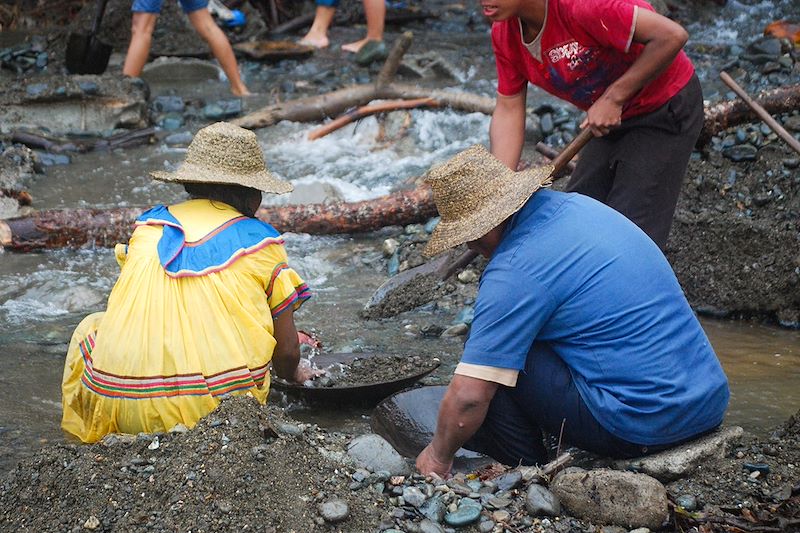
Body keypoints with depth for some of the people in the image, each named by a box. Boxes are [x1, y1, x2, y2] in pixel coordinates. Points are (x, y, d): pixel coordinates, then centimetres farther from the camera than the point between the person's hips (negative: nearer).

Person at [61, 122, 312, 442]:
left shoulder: (148, 225, 15)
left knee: (91, 326, 31)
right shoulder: (261, 241, 7)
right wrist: (294, 374, 34)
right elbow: (287, 351, 9)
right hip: (219, 405, -3)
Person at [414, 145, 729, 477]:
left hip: (643, 429, -9)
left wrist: (438, 456, 4)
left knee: (491, 352, -4)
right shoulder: (577, 204, 9)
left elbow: (468, 397, -16)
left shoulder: (514, 272, -16)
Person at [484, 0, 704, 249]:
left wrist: (613, 98, -27)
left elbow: (671, 36, -34)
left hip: (665, 109, -7)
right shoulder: (504, 33, -9)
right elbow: (508, 110, -3)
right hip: (615, 118, 8)